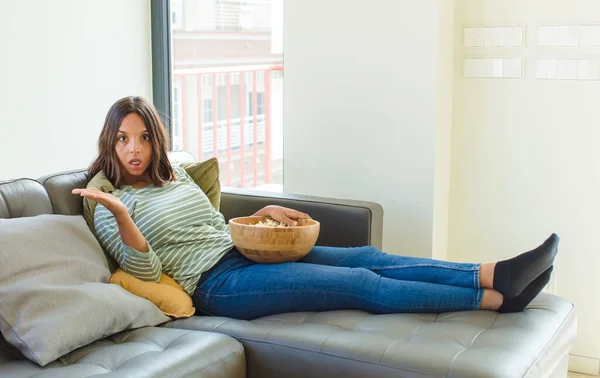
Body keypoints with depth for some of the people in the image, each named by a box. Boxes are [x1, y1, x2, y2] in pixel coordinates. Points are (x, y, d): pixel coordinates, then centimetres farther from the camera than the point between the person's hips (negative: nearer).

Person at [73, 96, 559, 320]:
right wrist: (119, 213, -28)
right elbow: (146, 269, -13)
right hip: (216, 285, -8)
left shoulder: (176, 174, 18)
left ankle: (493, 274, -17)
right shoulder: (112, 202, -2)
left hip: (243, 252, 8)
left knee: (366, 256, -11)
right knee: (361, 283, -19)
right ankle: (497, 297, -21)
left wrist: (264, 212, 9)